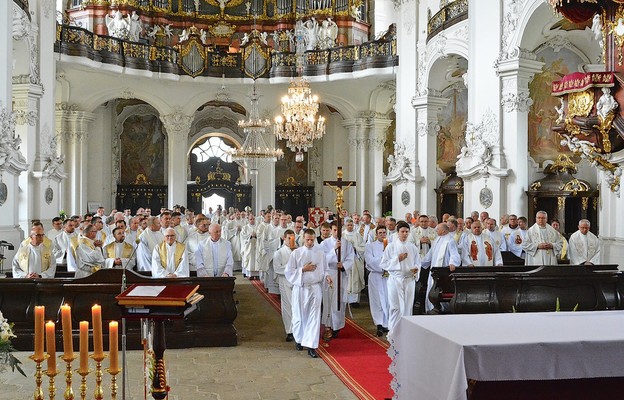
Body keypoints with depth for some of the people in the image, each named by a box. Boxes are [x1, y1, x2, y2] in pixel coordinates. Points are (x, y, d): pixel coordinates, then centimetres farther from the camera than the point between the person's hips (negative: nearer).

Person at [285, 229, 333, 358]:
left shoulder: (320, 253, 2)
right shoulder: (296, 253, -2)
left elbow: (325, 269, 11)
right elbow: (288, 271, -3)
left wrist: (327, 276, -10)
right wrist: (303, 269, -13)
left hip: (315, 288, 0)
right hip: (300, 288, 0)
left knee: (314, 317, -3)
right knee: (299, 316, 11)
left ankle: (311, 346, -1)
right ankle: (299, 339, 34)